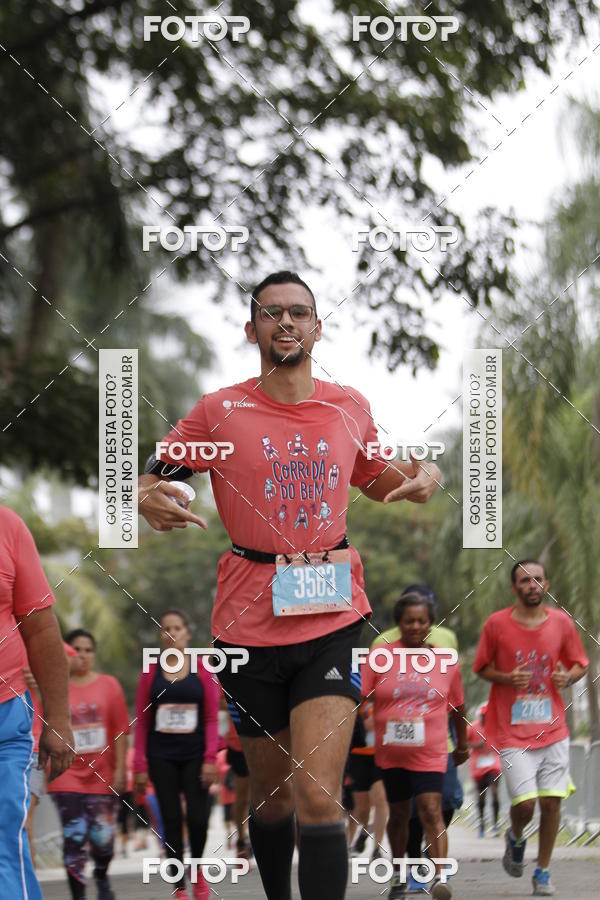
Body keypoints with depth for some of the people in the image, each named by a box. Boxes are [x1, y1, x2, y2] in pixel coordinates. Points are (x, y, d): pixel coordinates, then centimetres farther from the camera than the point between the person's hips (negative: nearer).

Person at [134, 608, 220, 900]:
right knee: (171, 820, 0)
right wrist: (140, 765, -2)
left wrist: (211, 759, -8)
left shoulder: (202, 670, 3)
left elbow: (212, 719, 1)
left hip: (195, 755, -1)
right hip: (162, 757, 1)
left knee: (198, 817, -11)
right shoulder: (151, 672, 5)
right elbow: (141, 722, 4)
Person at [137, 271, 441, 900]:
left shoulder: (350, 407, 7)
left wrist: (421, 479, 3)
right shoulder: (220, 412, 0)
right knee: (271, 794, 12)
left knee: (318, 798, -13)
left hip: (332, 618, 0)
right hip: (250, 622, 0)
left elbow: (375, 479, 26)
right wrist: (149, 501, -22)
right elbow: (150, 479, 3)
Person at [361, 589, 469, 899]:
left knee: (431, 810, -17)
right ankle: (399, 874, 32)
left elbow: (457, 708, 15)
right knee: (398, 814, 13)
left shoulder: (447, 662, 3)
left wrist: (462, 745, 23)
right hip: (390, 753, 1)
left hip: (430, 753, -1)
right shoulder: (380, 656, -1)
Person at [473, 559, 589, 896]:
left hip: (553, 729, 2)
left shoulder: (562, 622, 3)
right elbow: (482, 668, 7)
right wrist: (507, 678, -13)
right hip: (512, 730, -2)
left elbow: (580, 664, 14)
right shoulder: (497, 624, -3)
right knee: (525, 803, -11)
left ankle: (543, 872, 15)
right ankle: (515, 838, 24)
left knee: (552, 801, -2)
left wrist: (569, 677, -9)